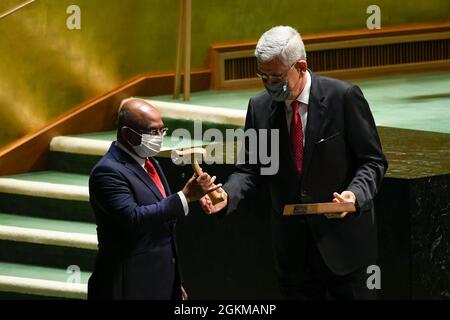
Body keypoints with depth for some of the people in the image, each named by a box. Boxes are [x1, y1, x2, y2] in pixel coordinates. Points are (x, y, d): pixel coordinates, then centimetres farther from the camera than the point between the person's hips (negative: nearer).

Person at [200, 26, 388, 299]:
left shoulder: (343, 97, -11)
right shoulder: (260, 107, 2)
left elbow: (372, 160, -6)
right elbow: (250, 169, 5)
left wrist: (356, 194, -26)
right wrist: (228, 196, -16)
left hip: (344, 242, -4)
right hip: (292, 247, 4)